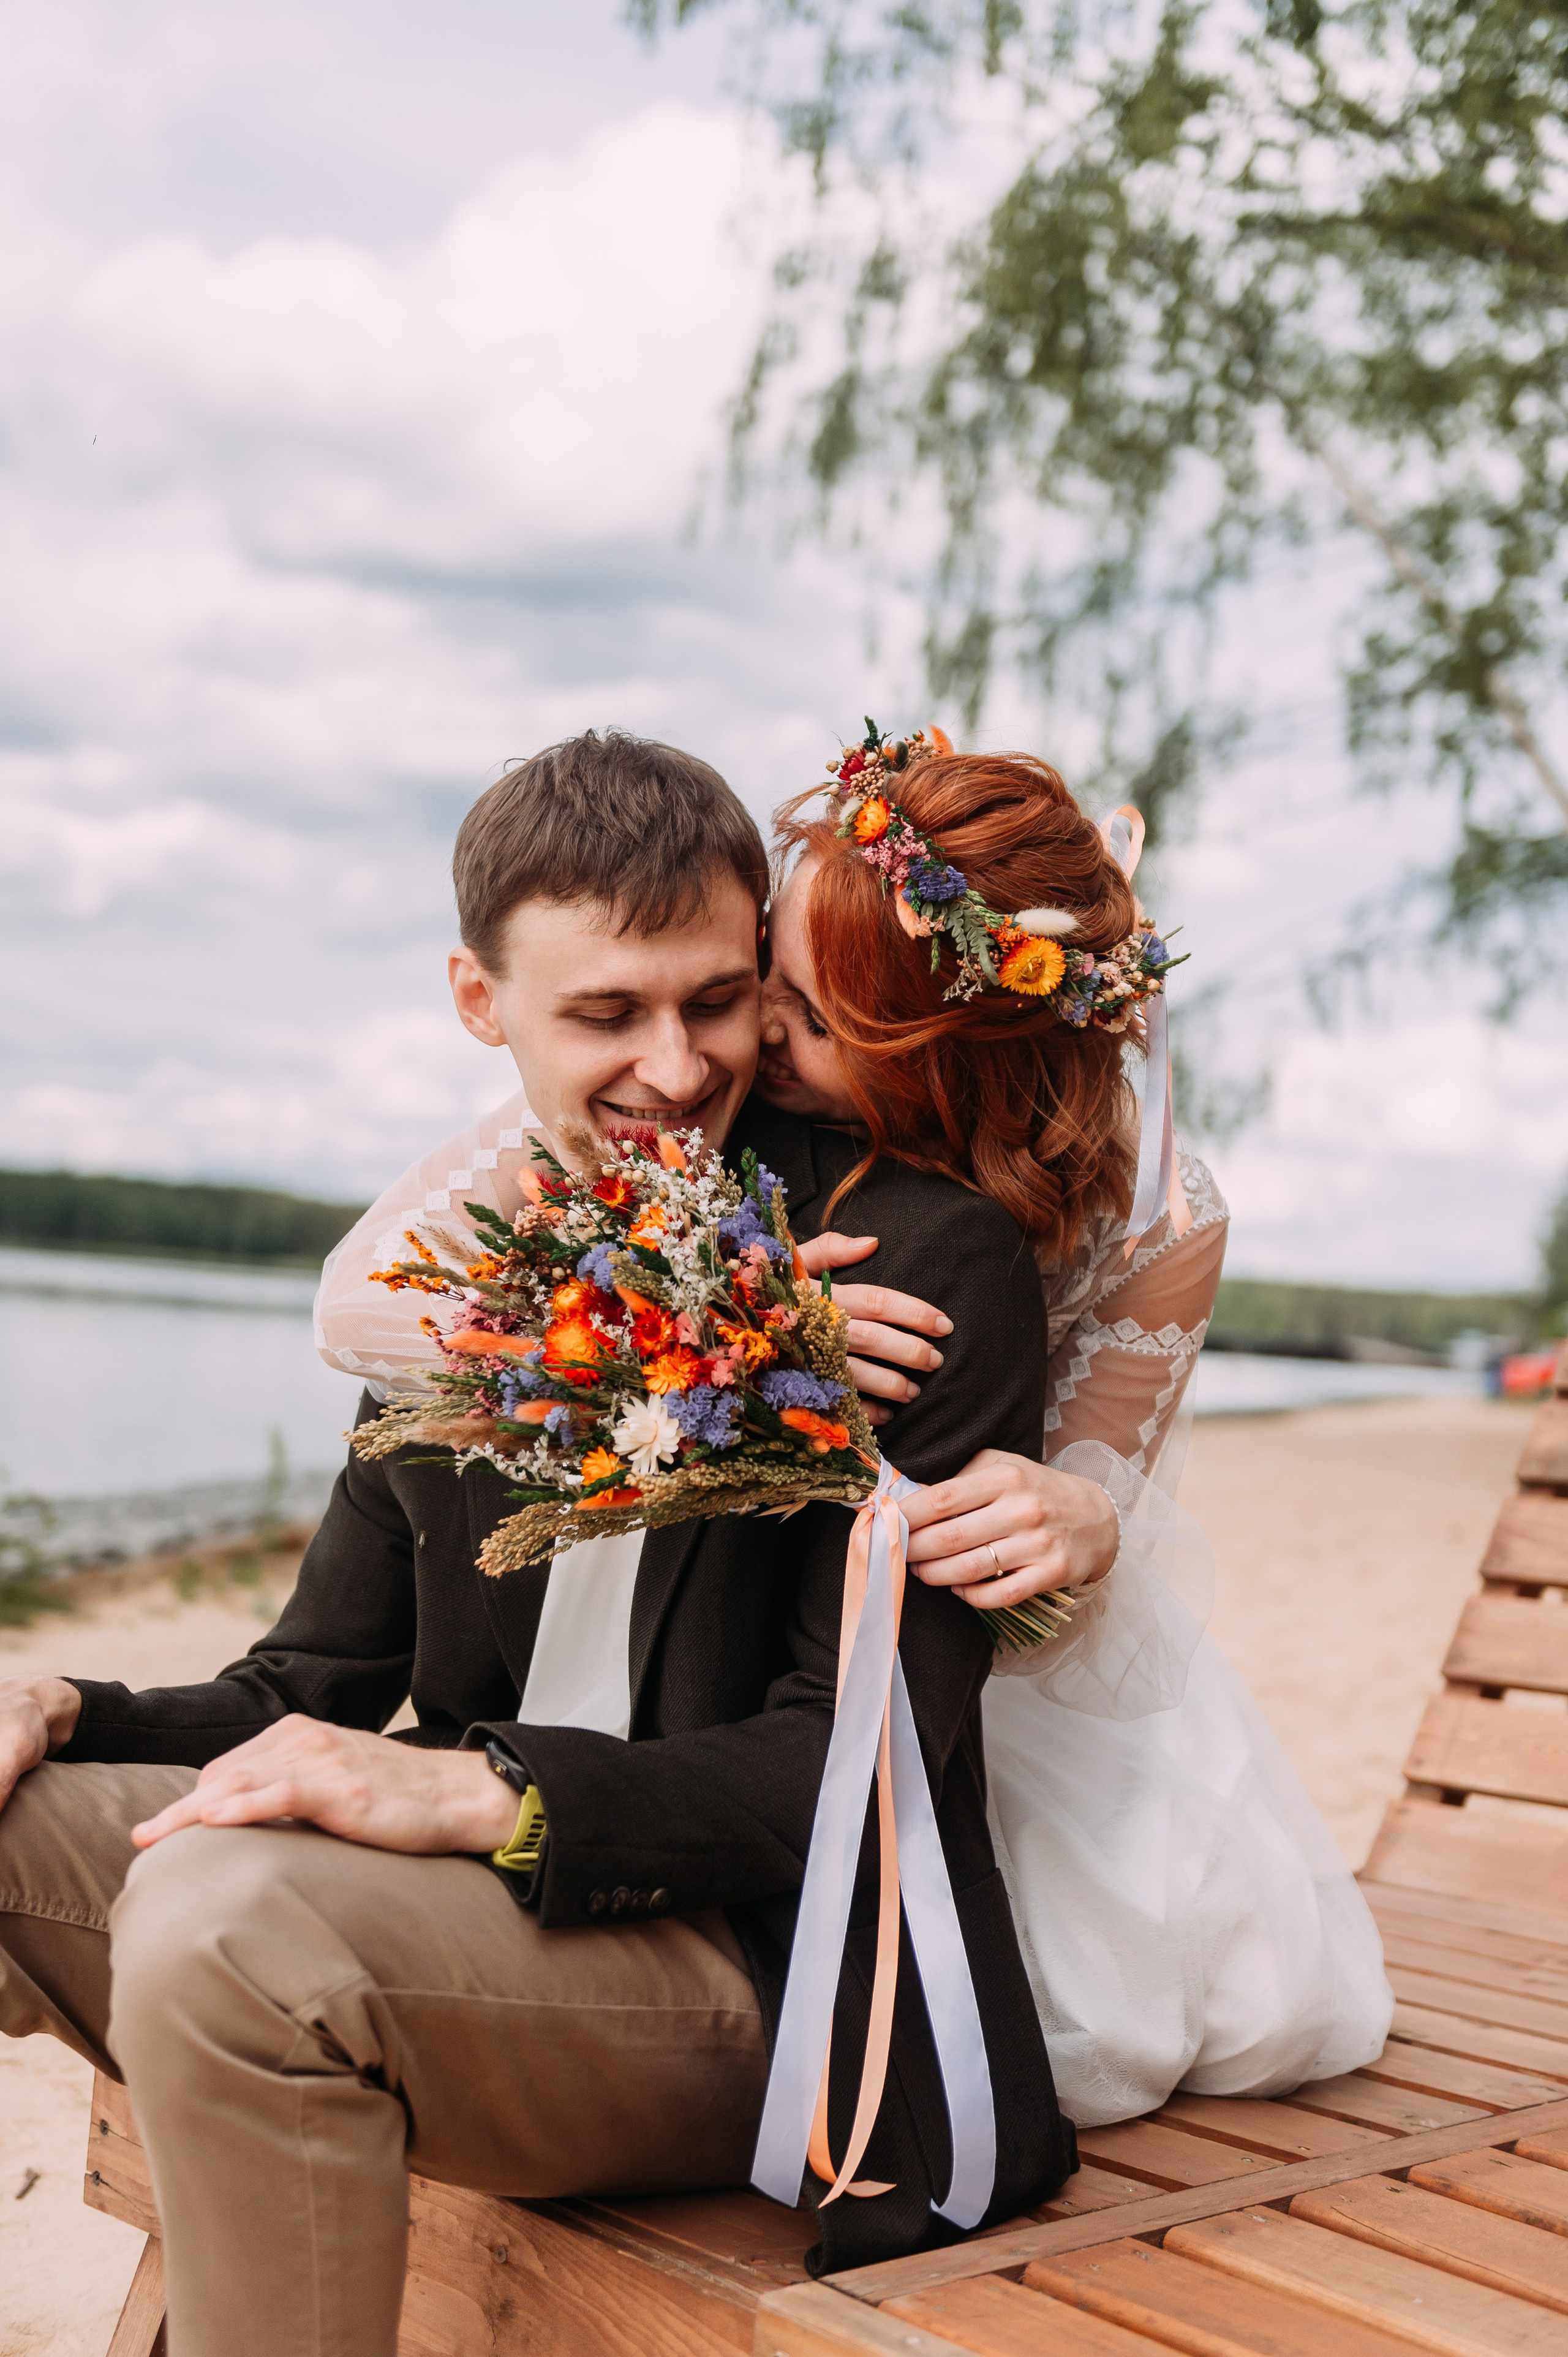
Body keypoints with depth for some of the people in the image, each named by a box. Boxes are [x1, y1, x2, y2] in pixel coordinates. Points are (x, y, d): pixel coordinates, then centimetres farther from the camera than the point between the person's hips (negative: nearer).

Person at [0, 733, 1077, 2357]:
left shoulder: (929, 1263, -10)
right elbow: (313, 1690, 12)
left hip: (764, 1975, -6)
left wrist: (475, 1789, -28)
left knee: (221, 1913, -29)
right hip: (487, 1920, 6)